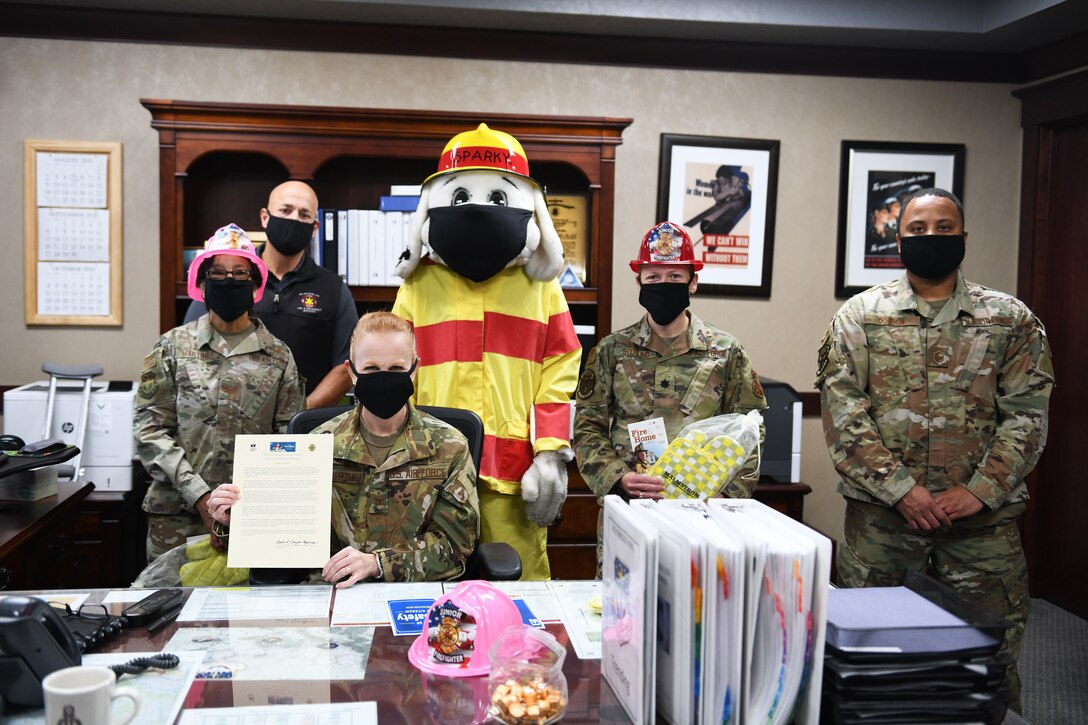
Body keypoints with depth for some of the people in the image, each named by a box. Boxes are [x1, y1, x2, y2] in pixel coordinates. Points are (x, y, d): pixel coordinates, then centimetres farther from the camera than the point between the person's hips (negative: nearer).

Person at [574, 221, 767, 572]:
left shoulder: (726, 351, 4)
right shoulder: (612, 350, 5)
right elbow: (587, 428, 4)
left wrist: (729, 497, -7)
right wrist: (619, 478, -11)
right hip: (625, 509, 0)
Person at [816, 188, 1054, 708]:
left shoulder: (1011, 319, 7)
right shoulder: (860, 315, 3)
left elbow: (1027, 414, 1)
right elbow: (842, 413, -4)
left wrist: (980, 490, -11)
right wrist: (900, 489, -12)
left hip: (983, 518, 1)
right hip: (880, 514, 0)